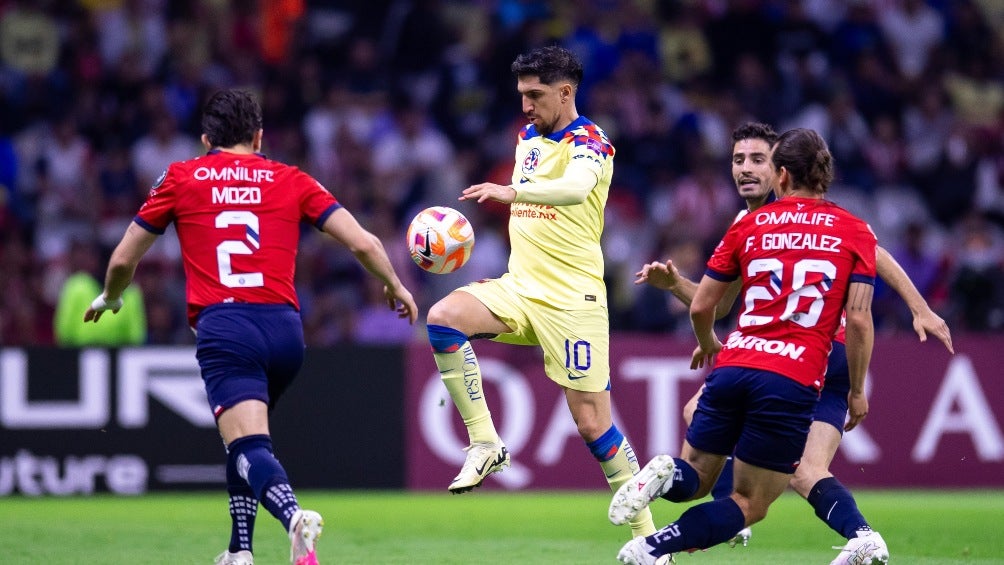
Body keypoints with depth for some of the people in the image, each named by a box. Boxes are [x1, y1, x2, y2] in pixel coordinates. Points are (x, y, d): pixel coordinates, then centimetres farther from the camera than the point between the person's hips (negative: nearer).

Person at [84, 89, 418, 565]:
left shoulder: (181, 178, 14)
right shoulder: (291, 180, 17)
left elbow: (123, 261, 19)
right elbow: (362, 243, 11)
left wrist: (108, 299, 40)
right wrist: (395, 288, 29)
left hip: (223, 327, -3)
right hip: (285, 329, 3)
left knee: (248, 447, -17)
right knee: (244, 437, 27)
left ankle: (293, 515, -46)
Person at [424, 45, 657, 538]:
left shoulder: (589, 143, -10)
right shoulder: (528, 138, 13)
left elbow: (576, 187, -33)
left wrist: (511, 191, -48)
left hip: (572, 298, -6)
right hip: (519, 288, 6)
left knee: (592, 423, -6)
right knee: (443, 317, -22)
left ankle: (645, 531, 9)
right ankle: (485, 443, -16)